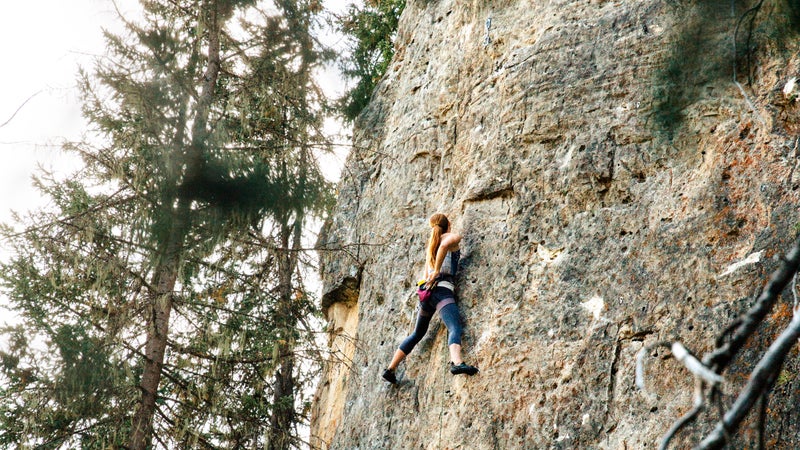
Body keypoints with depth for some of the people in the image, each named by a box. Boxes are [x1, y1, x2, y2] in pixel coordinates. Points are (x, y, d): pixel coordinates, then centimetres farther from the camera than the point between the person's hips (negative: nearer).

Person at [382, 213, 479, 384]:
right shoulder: (453, 238, 7)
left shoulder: (431, 244, 27)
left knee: (417, 334, 22)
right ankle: (457, 363, -53)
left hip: (426, 291, 7)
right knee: (455, 328, -26)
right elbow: (444, 244, -18)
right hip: (443, 289, -7)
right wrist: (437, 271, -15)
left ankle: (390, 369, 23)